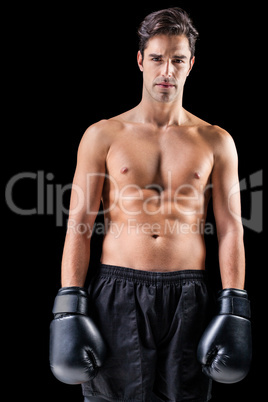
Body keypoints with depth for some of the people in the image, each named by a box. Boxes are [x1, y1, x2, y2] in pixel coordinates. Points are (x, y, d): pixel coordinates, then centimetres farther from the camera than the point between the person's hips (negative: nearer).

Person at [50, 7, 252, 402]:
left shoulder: (216, 142, 7)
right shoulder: (103, 136, 4)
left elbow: (230, 228, 5)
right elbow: (79, 225, 2)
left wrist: (234, 307, -1)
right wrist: (70, 305, -4)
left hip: (186, 295, 1)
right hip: (118, 291, -1)